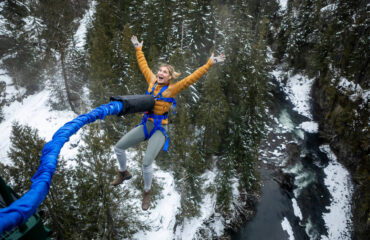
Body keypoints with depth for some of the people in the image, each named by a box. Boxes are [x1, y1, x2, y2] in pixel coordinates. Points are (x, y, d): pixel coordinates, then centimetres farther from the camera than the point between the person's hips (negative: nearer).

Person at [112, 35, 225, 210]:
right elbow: (143, 66, 19)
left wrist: (209, 64, -20)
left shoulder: (173, 88, -9)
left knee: (146, 162, -18)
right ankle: (124, 173, 37)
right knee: (118, 147, 8)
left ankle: (147, 192, 12)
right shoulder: (152, 81, 5)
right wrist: (138, 49, 28)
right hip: (145, 125, 6)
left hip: (160, 130, -6)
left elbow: (192, 78, -15)